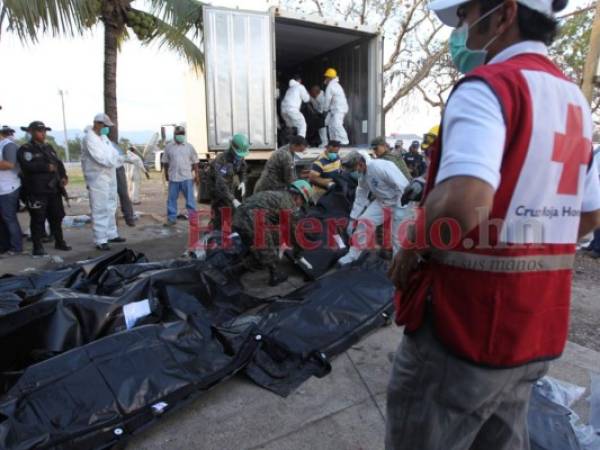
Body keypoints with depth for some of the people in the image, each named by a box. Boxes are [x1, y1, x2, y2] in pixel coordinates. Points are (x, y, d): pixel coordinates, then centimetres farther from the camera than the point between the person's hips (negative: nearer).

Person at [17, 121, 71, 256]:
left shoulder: (48, 147, 19)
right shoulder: (25, 149, -3)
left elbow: (58, 162, 16)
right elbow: (28, 166, -20)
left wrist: (63, 176, 0)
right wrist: (47, 167, -17)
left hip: (53, 189, 7)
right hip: (36, 192, -7)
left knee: (57, 216, 12)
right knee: (38, 219, -4)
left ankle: (59, 242, 25)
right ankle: (37, 247, 3)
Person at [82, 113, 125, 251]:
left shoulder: (103, 137, 14)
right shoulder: (89, 138, -14)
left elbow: (114, 154, 10)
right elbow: (101, 157, -22)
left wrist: (115, 158, -11)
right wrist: (115, 159, -9)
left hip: (110, 178, 9)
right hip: (98, 180, -9)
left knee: (110, 209, 16)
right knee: (100, 211, -6)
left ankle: (111, 234, 27)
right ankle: (100, 240, -2)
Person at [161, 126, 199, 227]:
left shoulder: (189, 147, 5)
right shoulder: (169, 147, 7)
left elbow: (195, 162, 6)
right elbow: (166, 162, 12)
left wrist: (197, 174, 1)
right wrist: (166, 174, 11)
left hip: (187, 177, -1)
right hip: (173, 177, 2)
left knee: (190, 198, 0)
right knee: (172, 198, 6)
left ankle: (193, 216, 9)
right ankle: (171, 218, 16)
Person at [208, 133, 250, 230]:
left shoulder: (240, 158, -7)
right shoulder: (221, 161, -32)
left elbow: (243, 170, 16)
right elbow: (220, 184, -42)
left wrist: (242, 182, -5)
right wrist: (233, 200, -51)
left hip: (229, 190, 7)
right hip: (218, 191, -7)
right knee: (221, 218, -13)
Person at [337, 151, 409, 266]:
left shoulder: (381, 167, -29)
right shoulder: (362, 175, -3)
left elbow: (402, 186, -27)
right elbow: (360, 197, 7)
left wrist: (400, 210, -25)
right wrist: (352, 219, 7)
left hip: (400, 201, -7)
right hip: (382, 201, 7)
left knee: (399, 235, -3)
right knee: (364, 221, -6)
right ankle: (353, 255, 4)